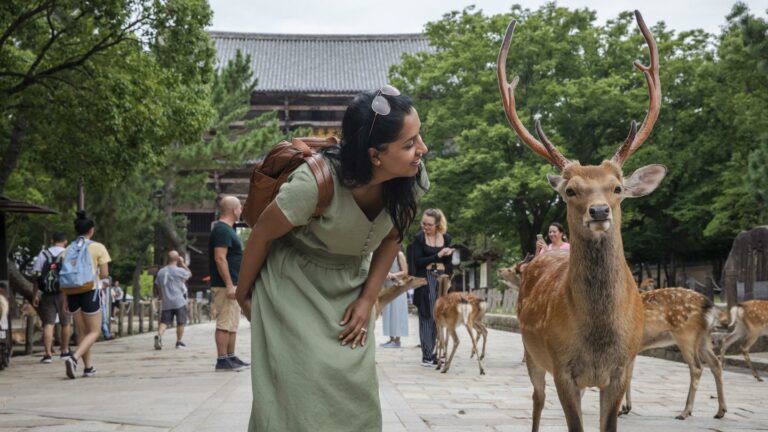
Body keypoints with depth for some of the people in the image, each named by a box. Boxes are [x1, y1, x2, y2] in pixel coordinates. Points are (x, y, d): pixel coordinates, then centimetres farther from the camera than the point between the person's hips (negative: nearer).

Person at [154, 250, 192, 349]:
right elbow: (189, 274, 10)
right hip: (179, 301, -4)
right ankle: (179, 342, 13)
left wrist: (161, 297, 28)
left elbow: (158, 286, 14)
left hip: (166, 303, 4)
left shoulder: (161, 272, 7)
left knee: (164, 321, 2)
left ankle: (159, 335, -24)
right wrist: (183, 263, 14)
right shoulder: (179, 271, -9)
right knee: (181, 322, 8)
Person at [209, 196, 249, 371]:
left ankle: (231, 357, 19)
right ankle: (222, 360, -8)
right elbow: (220, 258, -22)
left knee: (232, 324, 14)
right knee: (225, 323, -9)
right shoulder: (222, 230, -14)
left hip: (231, 285, 11)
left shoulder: (227, 230, 19)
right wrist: (229, 285, -25)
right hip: (225, 285, -11)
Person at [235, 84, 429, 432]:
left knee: (355, 385, -1)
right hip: (294, 288, -4)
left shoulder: (412, 180, -20)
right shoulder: (315, 181, -35)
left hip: (349, 291, 4)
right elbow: (262, 234, -16)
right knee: (301, 388, -10)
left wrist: (368, 299, -5)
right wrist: (243, 292, -2)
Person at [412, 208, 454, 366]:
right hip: (425, 280, -3)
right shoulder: (419, 238, -2)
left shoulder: (446, 237, 7)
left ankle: (434, 353, 7)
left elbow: (449, 263, 9)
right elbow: (417, 262, -8)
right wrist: (438, 256, -14)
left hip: (441, 278, 3)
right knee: (427, 317, -4)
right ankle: (427, 355, -3)